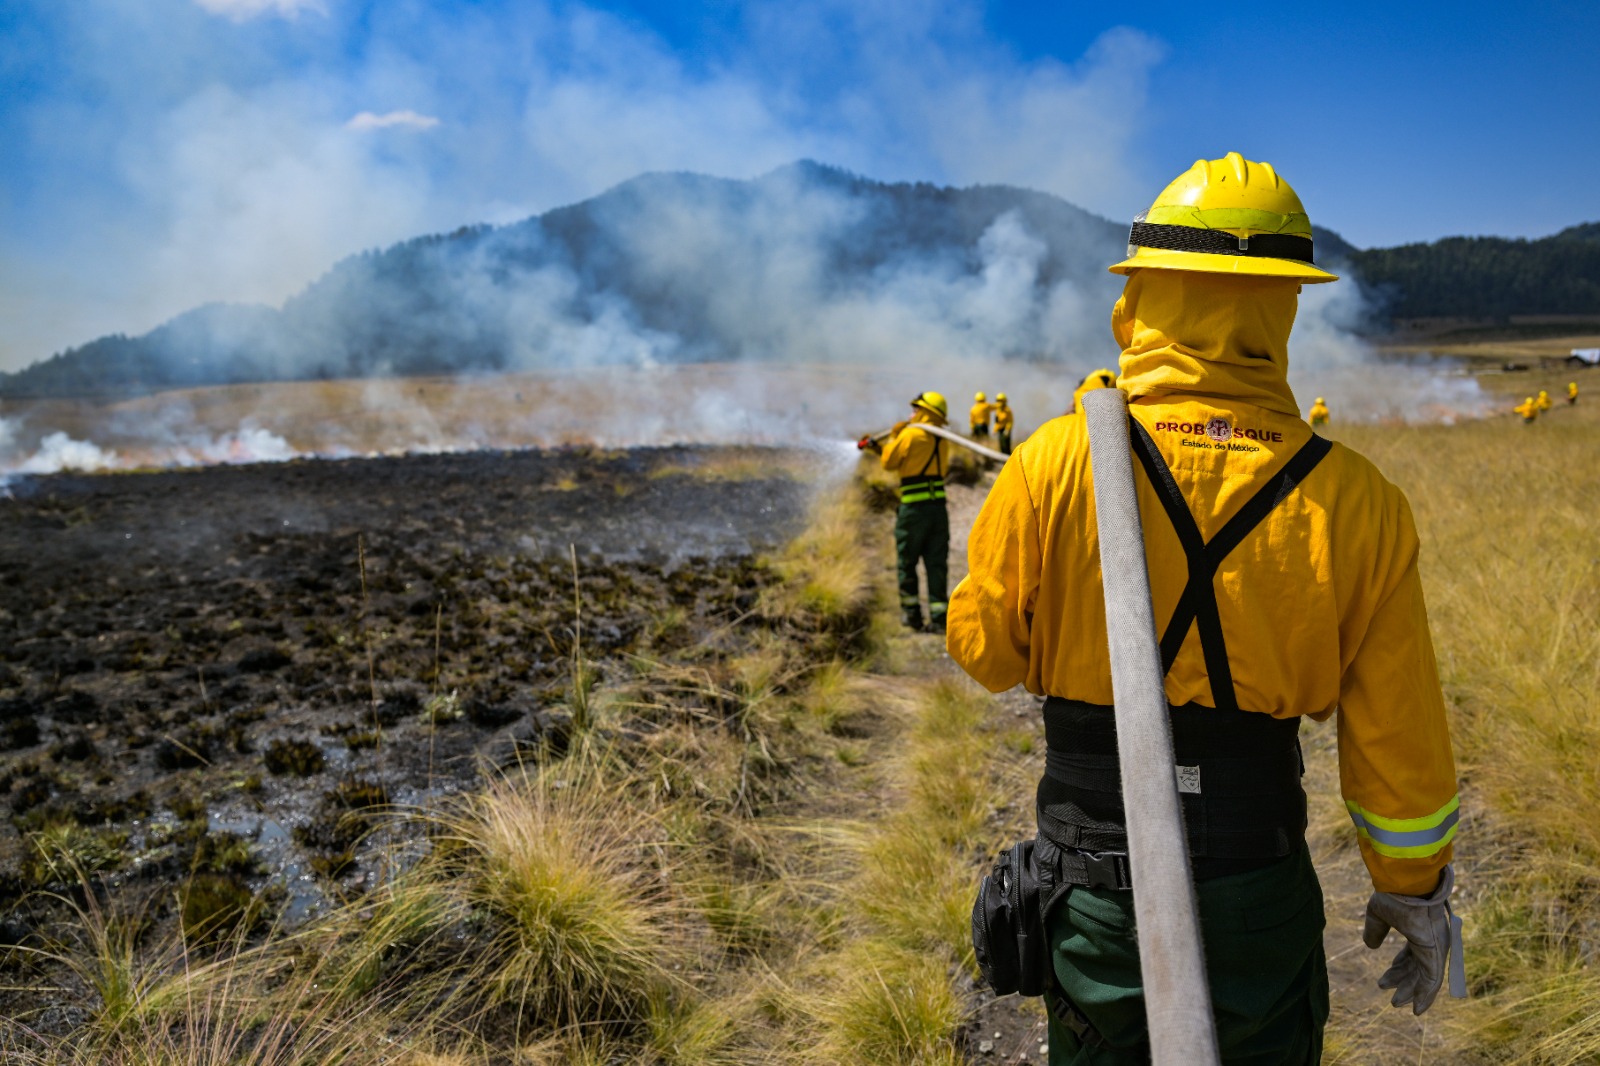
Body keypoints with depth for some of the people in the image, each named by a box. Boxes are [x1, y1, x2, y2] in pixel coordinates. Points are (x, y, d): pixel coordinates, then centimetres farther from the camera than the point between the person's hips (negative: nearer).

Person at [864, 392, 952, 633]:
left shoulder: (911, 434, -9)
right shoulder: (942, 439, 13)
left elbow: (889, 463, -1)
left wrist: (893, 437, 13)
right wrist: (878, 447, 27)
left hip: (914, 508, -5)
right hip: (938, 508, 6)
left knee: (906, 563, 8)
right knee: (936, 564, 6)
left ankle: (912, 613, 11)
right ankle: (939, 617, 3)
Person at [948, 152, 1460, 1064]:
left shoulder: (1054, 465, -18)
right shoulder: (1355, 501, -13)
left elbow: (985, 651, -5)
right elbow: (1399, 747, -5)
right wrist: (1414, 890, 11)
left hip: (1095, 888, 0)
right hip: (1260, 894, 1)